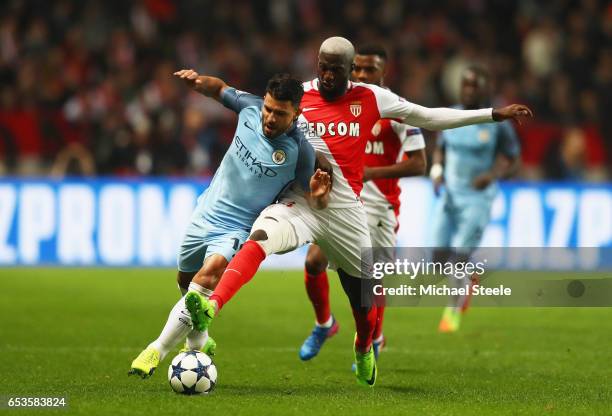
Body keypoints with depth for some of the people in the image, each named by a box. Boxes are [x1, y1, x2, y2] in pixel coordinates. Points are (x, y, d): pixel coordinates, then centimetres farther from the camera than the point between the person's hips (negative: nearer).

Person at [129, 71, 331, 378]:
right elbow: (220, 89, 12)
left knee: (208, 275, -31)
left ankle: (158, 350, -26)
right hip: (204, 214, 6)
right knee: (186, 283, 22)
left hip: (237, 229, -6)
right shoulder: (250, 108, -8)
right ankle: (199, 345, 50)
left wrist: (317, 196, -34)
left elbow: (310, 200, -11)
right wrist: (199, 81, -8)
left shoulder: (299, 150, -20)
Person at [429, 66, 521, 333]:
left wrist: (491, 175, -23)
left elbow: (512, 162, -3)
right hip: (449, 194, 5)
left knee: (459, 257, -8)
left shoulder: (497, 124, -8)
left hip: (477, 198, -4)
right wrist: (437, 172, -1)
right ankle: (468, 280, 31)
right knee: (440, 257, -1)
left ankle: (453, 312, 12)